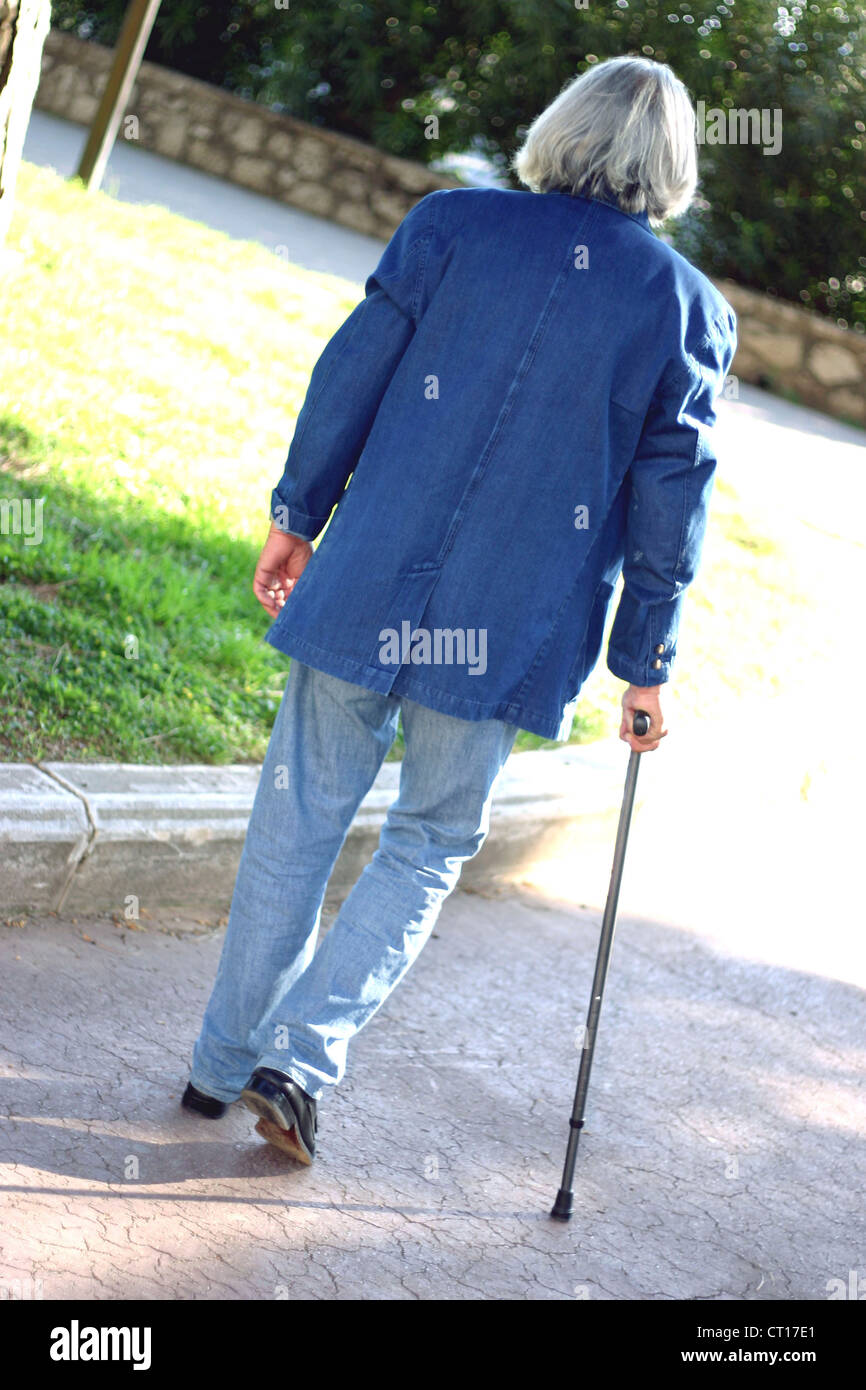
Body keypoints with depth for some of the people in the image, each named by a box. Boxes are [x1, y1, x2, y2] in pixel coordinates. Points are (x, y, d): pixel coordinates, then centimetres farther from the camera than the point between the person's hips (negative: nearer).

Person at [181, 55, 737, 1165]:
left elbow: (352, 374, 1)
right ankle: (301, 1060, 6)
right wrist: (646, 662, 7)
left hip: (369, 580, 1)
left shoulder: (450, 225, 0)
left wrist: (297, 513, 12)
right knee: (431, 843, 15)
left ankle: (225, 1063, 23)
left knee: (299, 821, 13)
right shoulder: (692, 309, 0)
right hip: (512, 633, 0)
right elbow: (670, 498, 1)